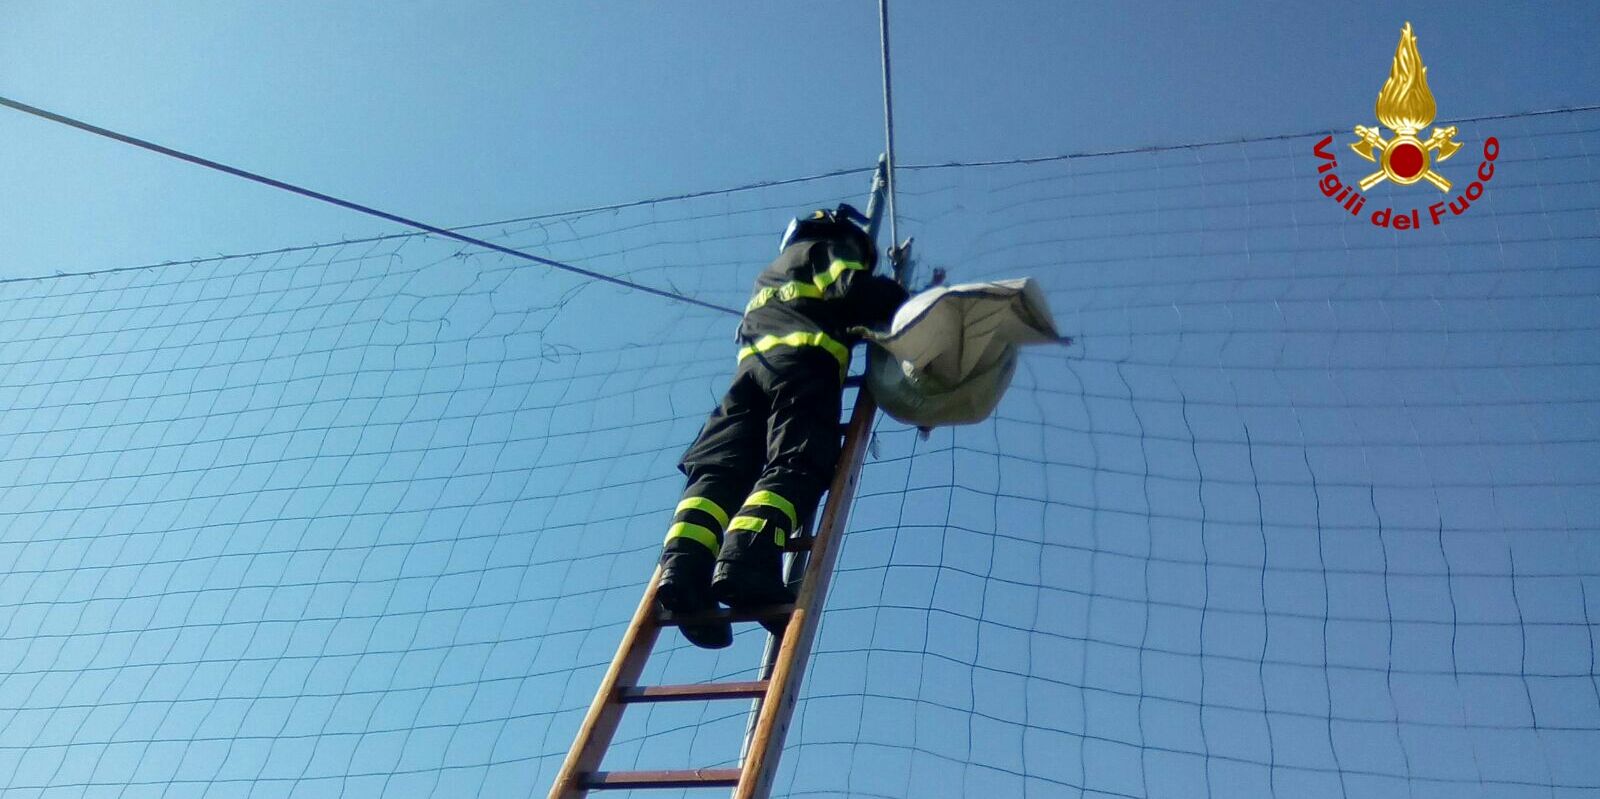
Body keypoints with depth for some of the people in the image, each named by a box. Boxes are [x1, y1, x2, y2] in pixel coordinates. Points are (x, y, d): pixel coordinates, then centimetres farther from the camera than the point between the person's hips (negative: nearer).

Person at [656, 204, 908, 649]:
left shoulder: (773, 274, 43)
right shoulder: (829, 249, 22)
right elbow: (855, 290, 3)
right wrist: (908, 306, 16)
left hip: (751, 363, 6)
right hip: (803, 362, -6)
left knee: (719, 470, -12)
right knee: (793, 468, -22)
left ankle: (684, 561, -38)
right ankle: (747, 559, -47)